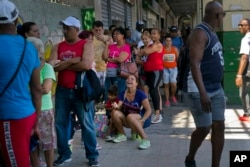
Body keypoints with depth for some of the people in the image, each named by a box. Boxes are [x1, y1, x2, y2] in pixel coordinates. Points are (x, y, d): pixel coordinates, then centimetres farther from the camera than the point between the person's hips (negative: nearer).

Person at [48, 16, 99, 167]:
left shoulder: (87, 44, -4)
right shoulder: (58, 47, 8)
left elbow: (86, 65, -19)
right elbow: (52, 66, -6)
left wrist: (63, 65, -10)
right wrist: (73, 60, -16)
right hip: (62, 90, 4)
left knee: (87, 124, 4)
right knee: (61, 123, 11)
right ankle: (64, 154, 27)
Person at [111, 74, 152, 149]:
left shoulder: (140, 94, -12)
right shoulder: (123, 93, 2)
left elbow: (149, 110, -14)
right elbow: (119, 107, -3)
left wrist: (141, 121, -26)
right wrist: (116, 106, -27)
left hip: (138, 118, -4)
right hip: (126, 121, 5)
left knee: (130, 116, -37)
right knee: (115, 112, -22)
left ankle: (145, 139, -29)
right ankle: (122, 135, -1)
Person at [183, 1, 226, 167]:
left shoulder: (212, 33, 14)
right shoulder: (200, 33, -15)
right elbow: (194, 64, -24)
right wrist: (203, 92, -30)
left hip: (216, 89, 9)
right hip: (199, 90, -9)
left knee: (219, 127, 6)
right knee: (204, 129, -3)